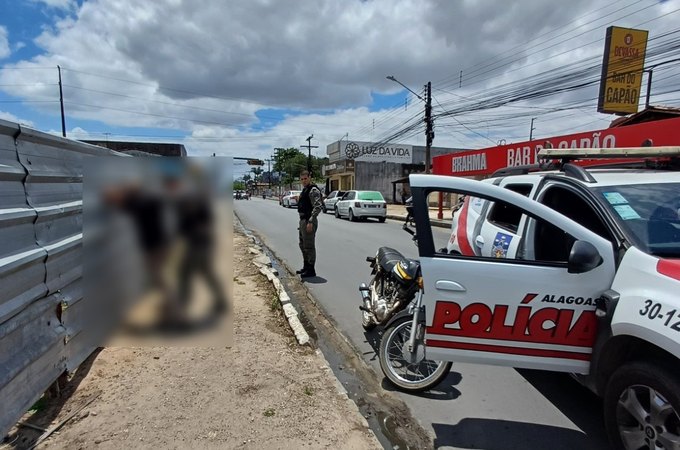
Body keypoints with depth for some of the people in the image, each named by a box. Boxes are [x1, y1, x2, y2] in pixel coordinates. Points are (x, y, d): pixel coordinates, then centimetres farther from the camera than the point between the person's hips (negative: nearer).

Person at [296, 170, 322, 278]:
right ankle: (306, 267, 31)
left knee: (309, 246, -5)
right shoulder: (304, 189, 16)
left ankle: (311, 270, 4)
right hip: (303, 220, 11)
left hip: (309, 221, -10)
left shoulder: (313, 190, -15)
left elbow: (318, 207, -23)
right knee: (303, 245, 18)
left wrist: (310, 222, -27)